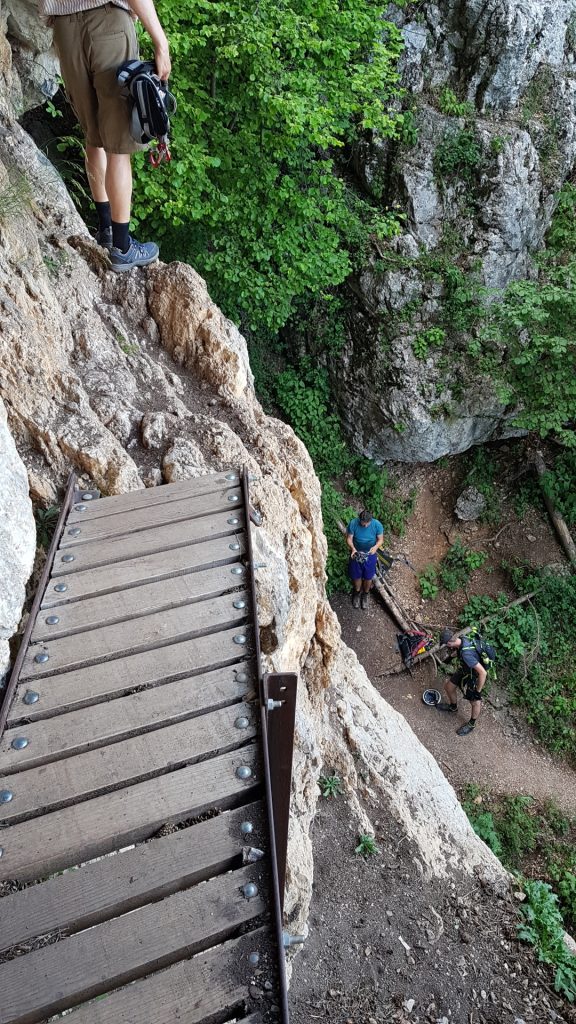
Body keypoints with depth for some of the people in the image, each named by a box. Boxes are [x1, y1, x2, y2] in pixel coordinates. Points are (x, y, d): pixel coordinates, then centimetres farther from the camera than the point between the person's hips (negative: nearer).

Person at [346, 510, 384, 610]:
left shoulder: (377, 525, -23)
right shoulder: (353, 523, -24)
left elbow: (380, 539, -10)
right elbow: (349, 538, -14)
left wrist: (375, 547, -31)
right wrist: (352, 548, -32)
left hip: (370, 554, 0)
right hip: (356, 553, 0)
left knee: (368, 577, 15)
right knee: (356, 576, 17)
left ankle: (365, 594, 45)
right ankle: (357, 592, 47)